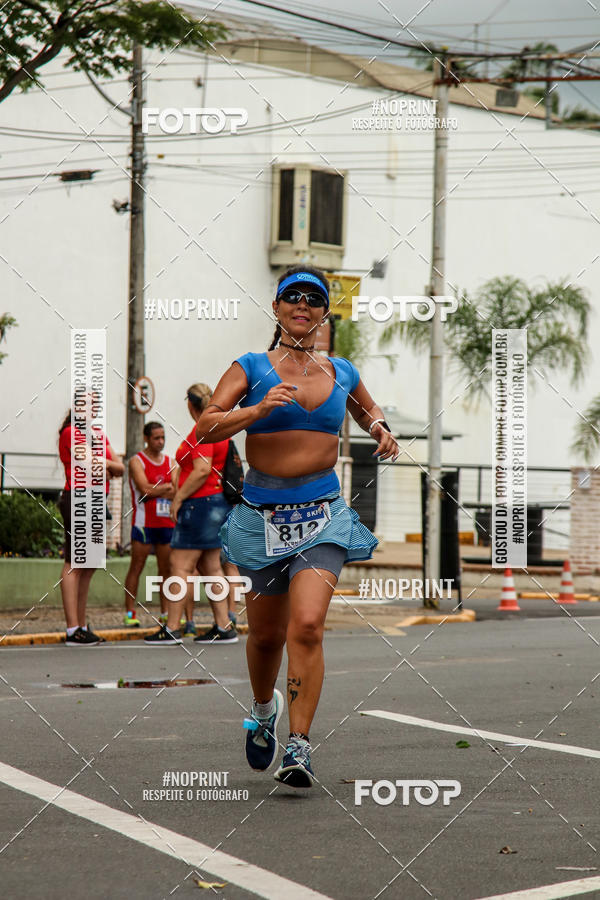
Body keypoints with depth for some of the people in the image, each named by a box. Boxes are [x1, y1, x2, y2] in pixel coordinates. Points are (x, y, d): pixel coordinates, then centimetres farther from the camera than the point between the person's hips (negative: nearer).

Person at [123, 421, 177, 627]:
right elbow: (145, 489, -16)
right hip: (143, 522, -5)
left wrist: (155, 491, -13)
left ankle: (165, 613, 13)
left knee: (166, 569, 7)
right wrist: (167, 487, -3)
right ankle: (130, 613, -4)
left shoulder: (170, 462, 14)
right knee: (136, 568, -5)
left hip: (166, 522, 5)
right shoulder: (137, 461, -2)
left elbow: (178, 492, 2)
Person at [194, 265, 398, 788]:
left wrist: (382, 432, 9)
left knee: (307, 626, -18)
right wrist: (258, 409, -24)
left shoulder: (342, 373, 10)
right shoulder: (251, 368, 0)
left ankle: (299, 747, -14)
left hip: (322, 514, 0)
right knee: (267, 633, 11)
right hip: (263, 514, 0)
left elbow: (370, 412, 31)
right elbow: (206, 427, -10)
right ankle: (263, 709, 43)